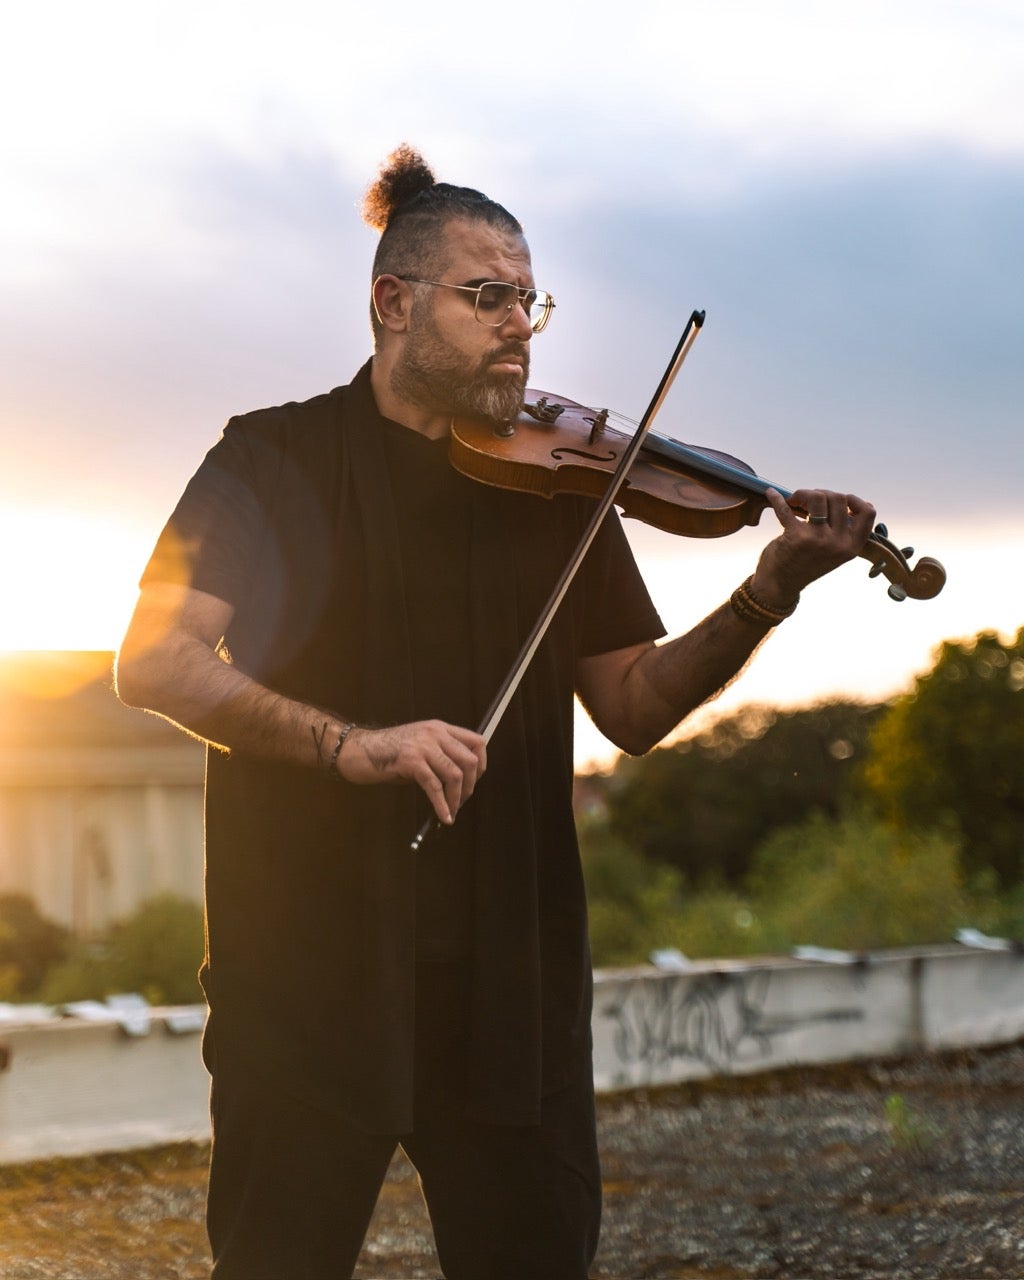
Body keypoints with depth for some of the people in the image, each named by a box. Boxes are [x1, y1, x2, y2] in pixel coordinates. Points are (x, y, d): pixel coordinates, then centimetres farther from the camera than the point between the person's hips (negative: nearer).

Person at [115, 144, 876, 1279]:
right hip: (312, 960, -3)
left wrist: (767, 596, -7)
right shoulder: (280, 458, 1)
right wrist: (349, 743, -25)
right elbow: (155, 664, -11)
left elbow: (632, 708, 9)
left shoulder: (556, 484, 13)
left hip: (509, 970, 3)